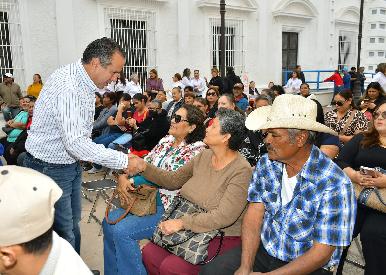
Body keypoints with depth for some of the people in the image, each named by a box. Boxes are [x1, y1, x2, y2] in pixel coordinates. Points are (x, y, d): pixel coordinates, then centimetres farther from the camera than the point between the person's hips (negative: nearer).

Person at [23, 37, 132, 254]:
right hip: (50, 168, -9)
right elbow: (75, 143, -35)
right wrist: (124, 161, -31)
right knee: (63, 232, 2)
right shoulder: (67, 86, -28)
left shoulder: (86, 83, 4)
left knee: (73, 224, 19)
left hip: (72, 163, 9)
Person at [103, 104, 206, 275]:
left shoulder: (196, 149, -13)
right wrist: (124, 175, -9)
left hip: (167, 207, -8)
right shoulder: (166, 141, 11)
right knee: (110, 221, 2)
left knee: (122, 230, -19)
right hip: (147, 199, 8)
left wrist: (132, 181, -19)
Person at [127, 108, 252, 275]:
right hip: (191, 230, 7)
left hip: (222, 238, -6)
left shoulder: (241, 171, -19)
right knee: (149, 252, -10)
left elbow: (224, 217, -25)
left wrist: (182, 222, -24)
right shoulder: (204, 156, 4)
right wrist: (144, 167, 1)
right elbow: (174, 180, 11)